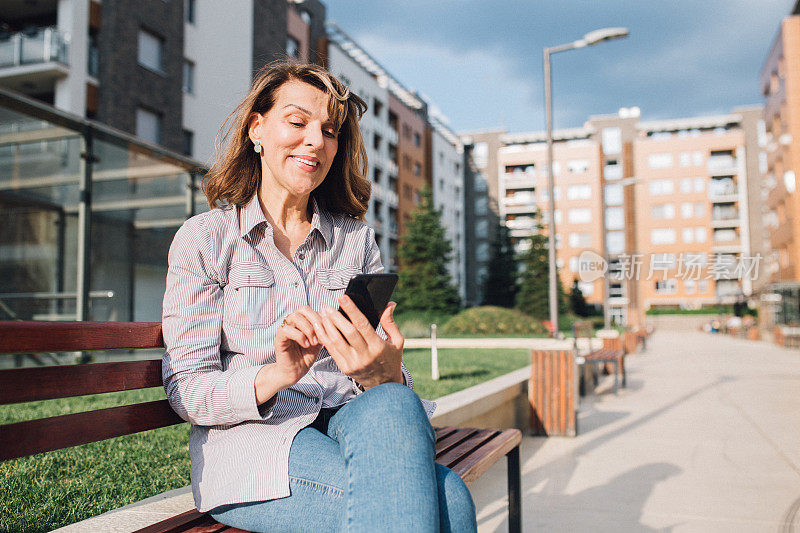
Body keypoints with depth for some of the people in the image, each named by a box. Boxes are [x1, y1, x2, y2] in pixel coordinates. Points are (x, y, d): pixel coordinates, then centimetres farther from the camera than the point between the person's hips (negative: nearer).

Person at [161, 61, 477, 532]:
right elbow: (186, 390, -2)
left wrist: (384, 374, -20)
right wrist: (276, 375, -23)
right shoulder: (203, 239, 2)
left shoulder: (357, 240, 12)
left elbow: (393, 377, 6)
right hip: (252, 438, -4)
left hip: (349, 422, 5)